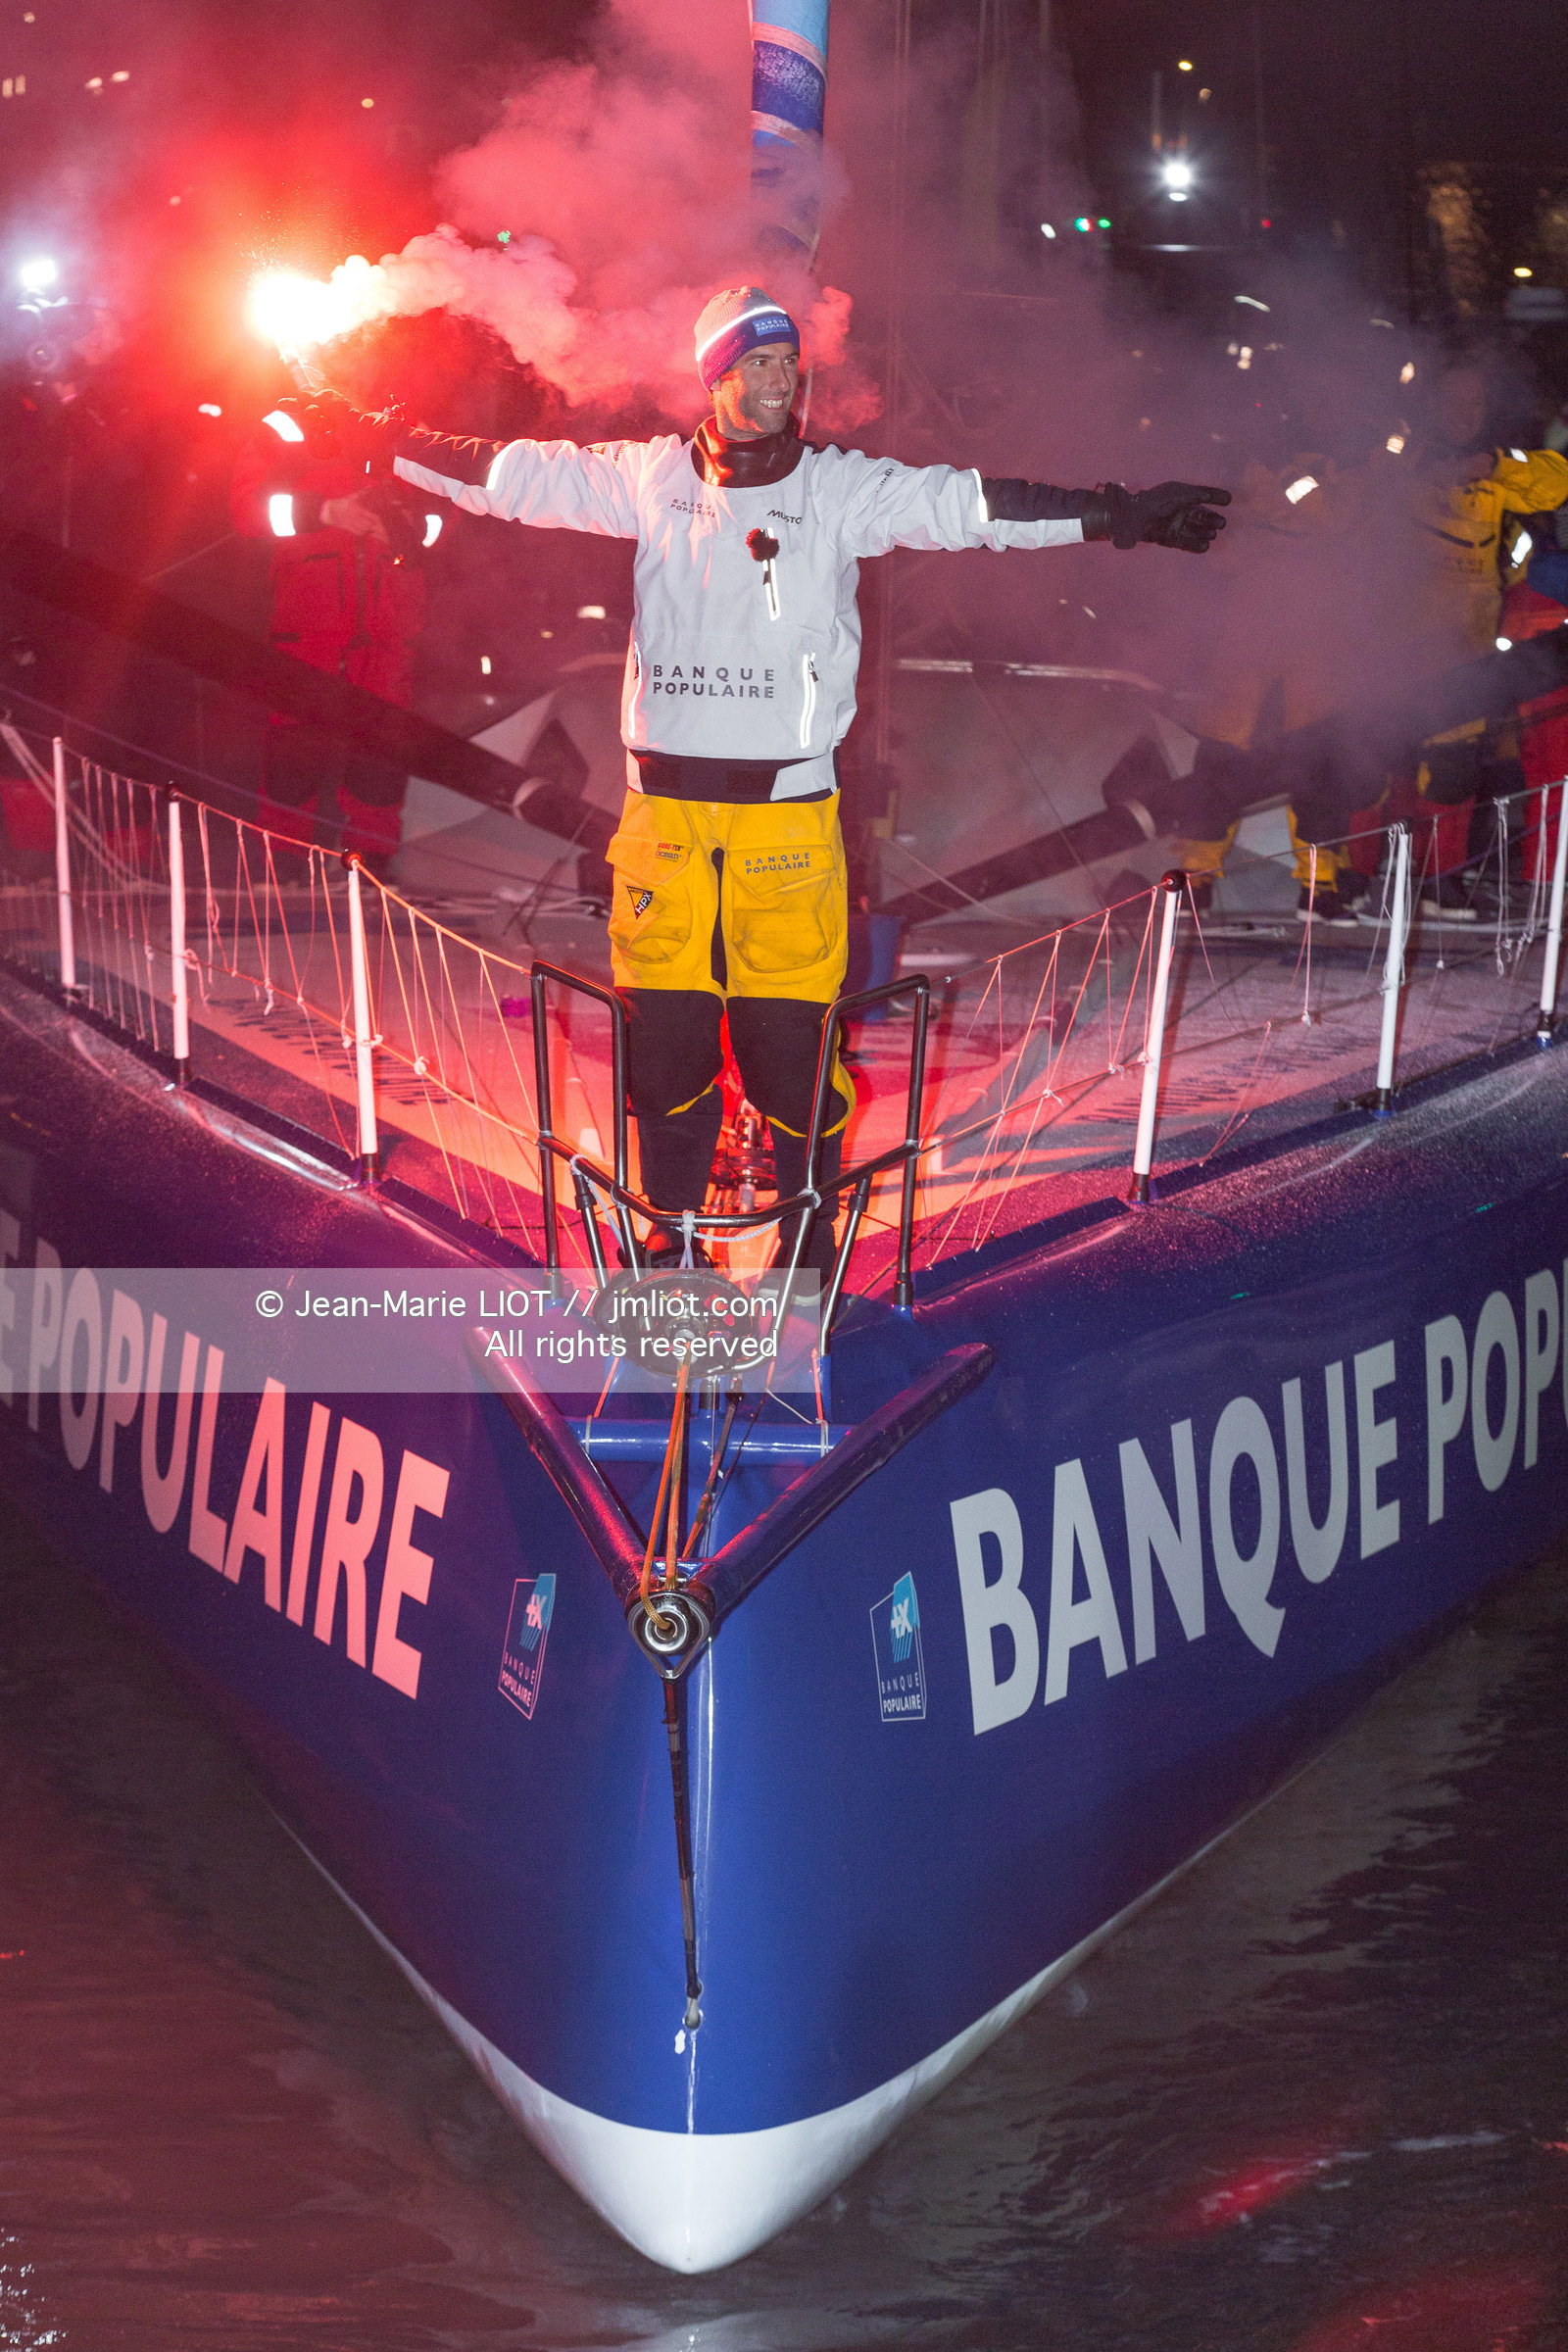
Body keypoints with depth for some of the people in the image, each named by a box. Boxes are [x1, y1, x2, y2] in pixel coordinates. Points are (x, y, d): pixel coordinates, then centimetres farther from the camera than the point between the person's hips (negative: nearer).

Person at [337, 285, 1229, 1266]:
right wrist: (383, 441, 12)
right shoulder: (652, 479, 6)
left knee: (790, 1037, -1)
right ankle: (672, 1225, 24)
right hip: (665, 806, 2)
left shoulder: (841, 490, 1)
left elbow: (967, 504, -4)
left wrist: (1118, 514, -11)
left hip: (789, 807, -2)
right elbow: (516, 474, 12)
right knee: (662, 1030, 7)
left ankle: (809, 1232, 16)